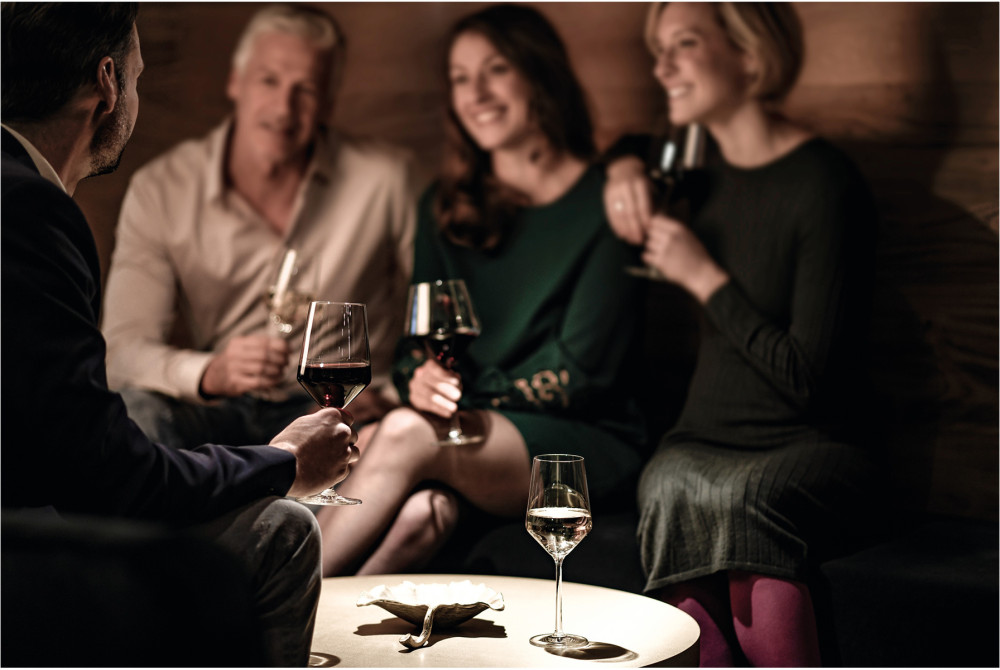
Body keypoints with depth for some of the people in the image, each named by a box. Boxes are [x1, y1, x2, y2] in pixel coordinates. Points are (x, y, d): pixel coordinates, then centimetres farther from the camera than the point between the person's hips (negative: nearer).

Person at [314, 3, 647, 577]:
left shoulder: (605, 204, -2)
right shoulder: (445, 207, 15)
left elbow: (580, 371, -7)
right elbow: (419, 339, 13)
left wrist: (465, 394, -15)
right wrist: (422, 380, -11)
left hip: (586, 443, -4)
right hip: (466, 439, 4)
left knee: (405, 435, -31)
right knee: (421, 512, -34)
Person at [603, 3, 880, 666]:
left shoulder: (825, 184, -12)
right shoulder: (704, 171, 11)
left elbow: (808, 378, -16)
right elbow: (635, 146, 39)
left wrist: (705, 277, -10)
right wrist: (627, 169, 14)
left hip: (813, 448, -5)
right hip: (703, 442, 5)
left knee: (739, 498, -39)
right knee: (673, 487, -32)